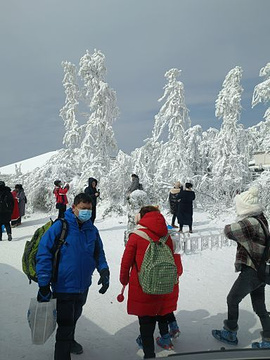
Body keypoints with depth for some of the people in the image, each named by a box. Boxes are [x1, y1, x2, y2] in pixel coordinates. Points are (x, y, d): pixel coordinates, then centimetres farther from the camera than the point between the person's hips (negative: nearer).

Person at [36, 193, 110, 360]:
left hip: (83, 286, 7)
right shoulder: (60, 226, -19)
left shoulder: (92, 230, 0)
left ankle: (69, 341, 54)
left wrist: (104, 271, -6)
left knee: (74, 317, 28)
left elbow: (99, 253, 10)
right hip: (64, 287, -6)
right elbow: (44, 254, -18)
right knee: (65, 325, -2)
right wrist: (44, 284, -18)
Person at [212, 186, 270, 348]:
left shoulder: (251, 222, -25)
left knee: (232, 300, 10)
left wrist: (229, 227, -2)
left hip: (251, 271, -9)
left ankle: (230, 334, 25)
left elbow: (229, 231, -22)